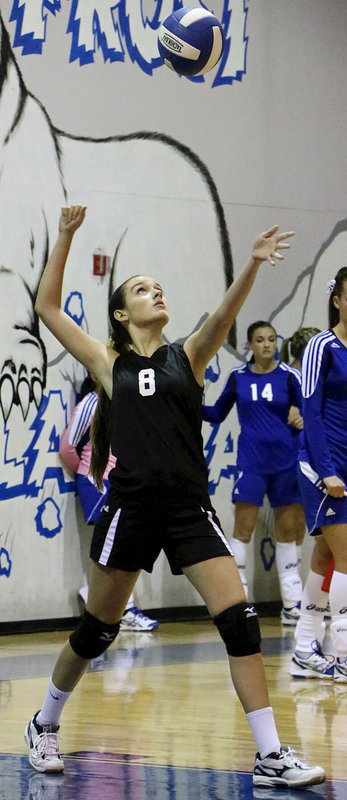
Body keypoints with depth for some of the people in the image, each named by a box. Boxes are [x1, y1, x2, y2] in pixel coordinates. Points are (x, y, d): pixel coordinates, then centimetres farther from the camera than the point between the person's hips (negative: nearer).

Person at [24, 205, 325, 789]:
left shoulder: (188, 356, 9)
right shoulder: (109, 364, 7)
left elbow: (226, 312, -9)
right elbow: (47, 308, 5)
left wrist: (253, 265, -27)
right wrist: (64, 237, 1)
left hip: (189, 510, 1)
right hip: (131, 509, -1)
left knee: (239, 623, -10)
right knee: (94, 632, 10)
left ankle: (271, 757, -9)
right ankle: (45, 726, 33)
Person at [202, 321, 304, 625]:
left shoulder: (289, 376, -1)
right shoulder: (238, 377, 3)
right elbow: (218, 413, 14)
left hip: (286, 462, 0)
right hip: (251, 462, 0)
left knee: (287, 529, 6)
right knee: (243, 528, -4)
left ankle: (292, 604, 13)